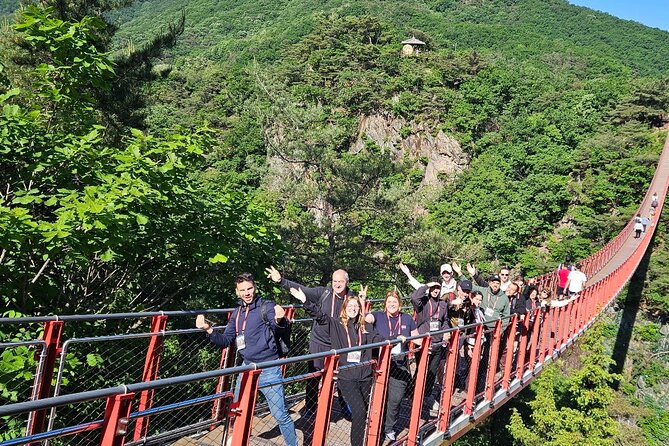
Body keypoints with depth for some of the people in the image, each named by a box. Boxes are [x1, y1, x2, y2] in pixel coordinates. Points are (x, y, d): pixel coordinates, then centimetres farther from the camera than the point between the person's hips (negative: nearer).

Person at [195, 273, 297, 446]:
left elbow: (277, 324, -29)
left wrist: (280, 319, -53)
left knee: (280, 415, -4)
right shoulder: (237, 313, 9)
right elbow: (226, 340, 9)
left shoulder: (266, 306, -9)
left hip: (268, 369, -6)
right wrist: (209, 330, -9)